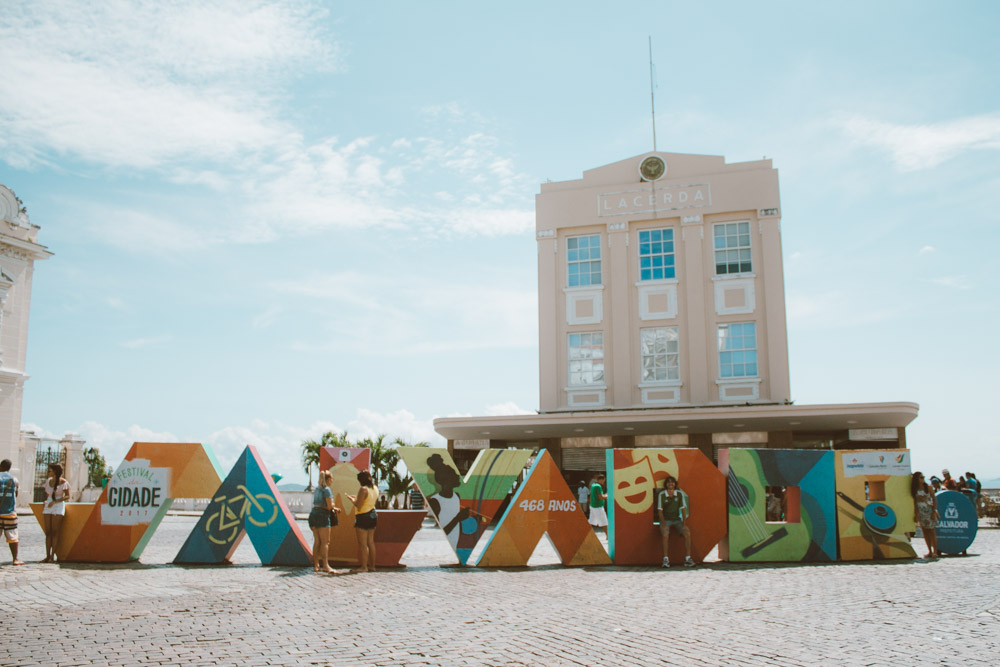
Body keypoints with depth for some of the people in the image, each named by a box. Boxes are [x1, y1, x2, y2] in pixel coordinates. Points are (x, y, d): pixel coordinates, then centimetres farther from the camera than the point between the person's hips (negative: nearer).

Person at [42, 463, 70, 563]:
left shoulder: (64, 482, -6)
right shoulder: (48, 481, 11)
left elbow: (67, 496, -4)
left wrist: (55, 501, -14)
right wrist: (45, 502, 3)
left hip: (58, 507, -5)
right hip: (48, 507, 5)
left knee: (55, 532, -6)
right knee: (48, 532, 2)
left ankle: (52, 556, -4)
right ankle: (47, 555, 3)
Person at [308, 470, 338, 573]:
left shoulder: (317, 489, 16)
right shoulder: (327, 489, -8)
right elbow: (330, 506, -13)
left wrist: (333, 508, 18)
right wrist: (335, 508, 9)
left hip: (313, 514, 8)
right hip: (322, 515, -8)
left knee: (317, 541, 10)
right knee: (325, 542, -5)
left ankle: (316, 565, 11)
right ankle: (325, 565, -8)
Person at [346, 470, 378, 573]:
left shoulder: (363, 489, -18)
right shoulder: (375, 488, 8)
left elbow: (359, 506, -20)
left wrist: (352, 500, -3)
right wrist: (357, 498, 22)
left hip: (363, 516, -8)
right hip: (373, 515, 8)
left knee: (363, 543, -2)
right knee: (370, 542, 13)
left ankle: (364, 567, 0)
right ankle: (372, 566, 17)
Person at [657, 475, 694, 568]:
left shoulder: (680, 494, 2)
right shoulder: (661, 494, -5)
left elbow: (683, 509, 1)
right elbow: (660, 510, -6)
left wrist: (684, 523, -9)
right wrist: (664, 524, -17)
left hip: (677, 519, 2)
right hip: (665, 519, -2)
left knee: (687, 533, -23)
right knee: (665, 534, -32)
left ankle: (688, 558, -18)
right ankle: (666, 559, -27)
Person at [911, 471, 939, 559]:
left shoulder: (928, 487, -1)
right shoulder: (915, 490, 5)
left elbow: (934, 499, -1)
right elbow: (915, 502, 7)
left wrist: (934, 511, -10)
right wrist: (916, 514, 3)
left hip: (929, 511, -3)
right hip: (921, 513, 3)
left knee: (932, 531, -4)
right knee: (925, 532, 4)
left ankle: (935, 551, 0)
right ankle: (930, 551, 11)